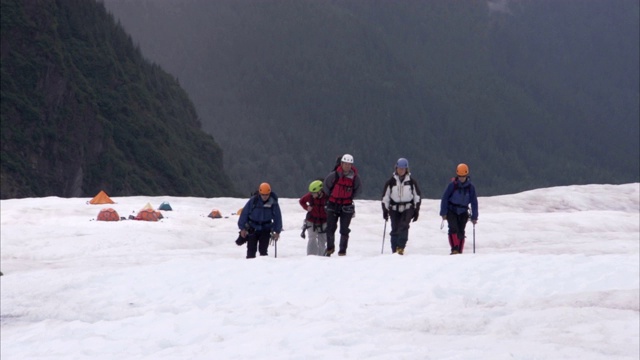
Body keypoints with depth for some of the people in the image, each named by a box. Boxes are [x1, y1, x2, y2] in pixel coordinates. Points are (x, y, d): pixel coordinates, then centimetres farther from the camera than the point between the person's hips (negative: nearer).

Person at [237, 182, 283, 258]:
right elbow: (244, 213, -6)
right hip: (252, 229, 0)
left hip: (265, 230, 0)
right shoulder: (253, 201, -12)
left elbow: (278, 217, -1)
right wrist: (242, 228, -5)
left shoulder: (273, 203, -9)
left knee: (263, 249, -2)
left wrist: (277, 231, -1)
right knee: (251, 249, 0)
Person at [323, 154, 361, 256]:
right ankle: (330, 248, 23)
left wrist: (350, 198, 7)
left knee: (344, 230, 0)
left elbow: (357, 189, 12)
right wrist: (331, 196, 10)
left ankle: (343, 251, 9)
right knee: (330, 228, 3)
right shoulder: (334, 175, -13)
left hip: (346, 206, 0)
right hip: (333, 205, 0)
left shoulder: (355, 177, -7)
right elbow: (326, 186, 4)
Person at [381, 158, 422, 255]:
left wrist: (416, 211, 3)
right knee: (395, 230, 0)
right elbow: (385, 197, 6)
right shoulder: (391, 182, 2)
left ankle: (401, 247, -26)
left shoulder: (411, 182, 2)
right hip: (394, 209, 1)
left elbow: (417, 196, 7)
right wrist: (385, 210, 2)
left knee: (404, 227, -21)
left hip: (407, 208, -1)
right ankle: (394, 251, 7)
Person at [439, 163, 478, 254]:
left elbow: (474, 202, 2)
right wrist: (443, 213, -10)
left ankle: (459, 252, 7)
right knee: (453, 229, -19)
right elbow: (444, 198, -7)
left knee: (461, 232, 0)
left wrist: (474, 217, 1)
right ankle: (454, 250, -22)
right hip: (451, 210, -2)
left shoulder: (470, 187, -4)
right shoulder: (452, 185, -11)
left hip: (463, 212, 2)